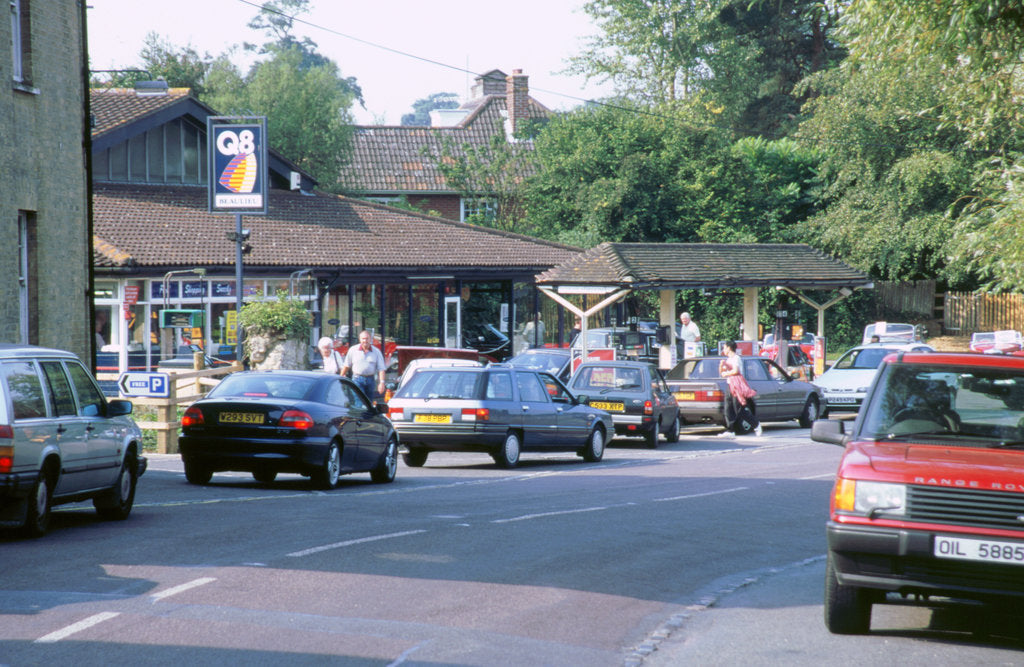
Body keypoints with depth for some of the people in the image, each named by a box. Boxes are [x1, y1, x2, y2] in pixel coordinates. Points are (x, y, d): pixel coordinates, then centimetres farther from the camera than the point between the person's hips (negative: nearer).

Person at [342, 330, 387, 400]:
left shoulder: (376, 352, 2)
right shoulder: (353, 350, 2)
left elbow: (381, 369, -2)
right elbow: (346, 365, 10)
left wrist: (382, 382, -12)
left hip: (370, 380, 2)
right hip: (357, 379, -2)